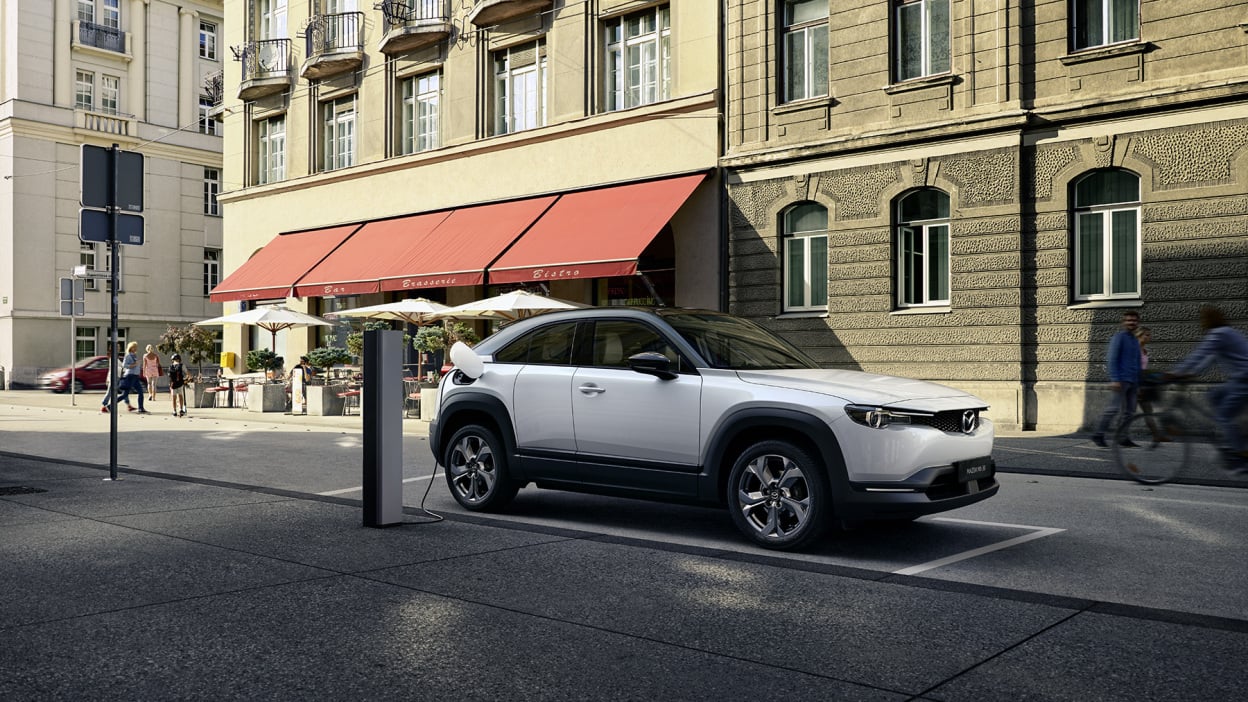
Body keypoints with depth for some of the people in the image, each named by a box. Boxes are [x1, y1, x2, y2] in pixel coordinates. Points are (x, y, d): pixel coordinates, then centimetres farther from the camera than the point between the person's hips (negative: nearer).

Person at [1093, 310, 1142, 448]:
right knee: (1114, 408, -13)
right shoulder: (1118, 337, -4)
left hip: (1132, 381, 8)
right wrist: (1114, 379, -20)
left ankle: (1122, 437, 8)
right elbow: (1111, 359, -11)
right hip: (1121, 381, -8)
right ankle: (1099, 435, -8)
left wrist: (1138, 383, 19)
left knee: (1128, 410, 5)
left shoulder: (1135, 341, 20)